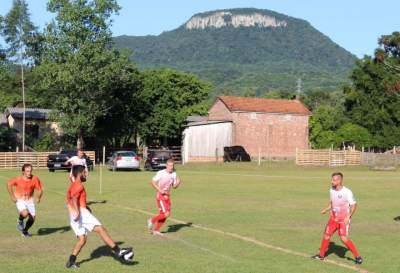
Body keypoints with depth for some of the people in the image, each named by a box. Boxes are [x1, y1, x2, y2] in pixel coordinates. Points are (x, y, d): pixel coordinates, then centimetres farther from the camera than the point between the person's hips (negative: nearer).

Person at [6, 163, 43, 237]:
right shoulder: (18, 179, -18)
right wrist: (12, 196, -5)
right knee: (25, 213, -28)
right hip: (20, 200, -3)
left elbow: (39, 190, -6)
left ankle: (25, 231, 28)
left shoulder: (35, 179, -14)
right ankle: (20, 221, 8)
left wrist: (38, 198, -25)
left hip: (29, 200, 3)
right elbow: (9, 184, -3)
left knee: (32, 218, -1)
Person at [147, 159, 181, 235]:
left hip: (167, 196, 7)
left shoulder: (174, 174, 4)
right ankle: (152, 221, 5)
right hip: (161, 196, -7)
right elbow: (153, 182, -12)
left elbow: (174, 186, 11)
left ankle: (156, 230, 20)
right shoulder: (161, 173, -14)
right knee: (166, 213, -14)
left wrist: (178, 183, -11)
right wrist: (160, 190, -19)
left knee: (163, 214, 7)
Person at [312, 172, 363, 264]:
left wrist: (348, 216, -24)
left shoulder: (347, 192, -18)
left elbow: (354, 205, -13)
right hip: (334, 218, 7)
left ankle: (357, 256, -5)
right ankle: (321, 255, 26)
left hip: (344, 219, -7)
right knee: (326, 235, 9)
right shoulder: (332, 190, 2)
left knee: (344, 238, -17)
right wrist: (326, 209, 0)